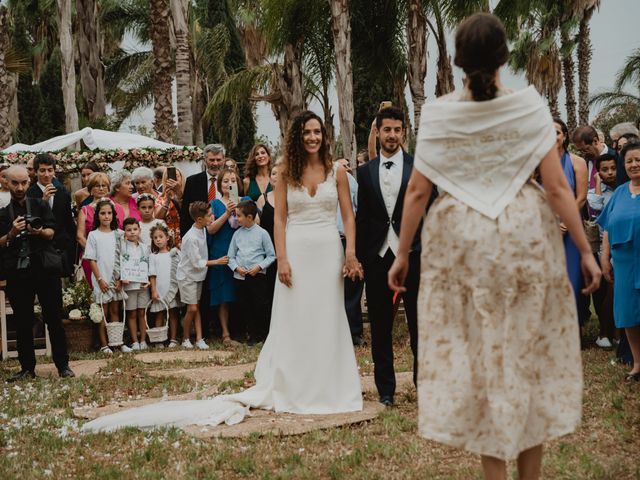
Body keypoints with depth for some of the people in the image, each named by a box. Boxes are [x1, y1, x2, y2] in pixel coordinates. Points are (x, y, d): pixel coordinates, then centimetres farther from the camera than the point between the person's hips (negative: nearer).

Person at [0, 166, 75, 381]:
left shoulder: (40, 205, 10)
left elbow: (51, 233, -1)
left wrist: (40, 231, -23)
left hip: (44, 268, -1)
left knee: (54, 318, -1)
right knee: (23, 323, 4)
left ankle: (63, 365, 4)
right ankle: (27, 368, 11)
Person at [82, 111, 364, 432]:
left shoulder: (336, 172, 5)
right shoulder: (287, 173, 4)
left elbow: (348, 216, 5)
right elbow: (279, 218, 1)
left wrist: (351, 253, -6)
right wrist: (282, 259, -8)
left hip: (328, 251, 0)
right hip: (296, 251, 0)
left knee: (327, 319, 5)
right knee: (292, 321, 2)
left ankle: (329, 389, 15)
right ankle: (291, 390, 10)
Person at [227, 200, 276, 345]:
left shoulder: (262, 233, -2)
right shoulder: (237, 234, 8)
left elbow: (271, 256, 0)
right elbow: (231, 256, 11)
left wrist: (259, 267, -12)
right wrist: (236, 268, -7)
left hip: (258, 276, -4)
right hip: (240, 277, 4)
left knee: (261, 307, -3)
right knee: (245, 308, 7)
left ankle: (266, 335, 11)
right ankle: (253, 336, 19)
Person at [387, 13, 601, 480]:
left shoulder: (438, 113, -4)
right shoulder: (530, 105, -7)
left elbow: (417, 191, -4)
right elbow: (557, 187, -8)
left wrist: (403, 254, 5)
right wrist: (585, 250, -1)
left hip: (460, 241, 1)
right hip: (524, 237, 0)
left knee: (475, 354, 9)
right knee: (529, 352, 12)